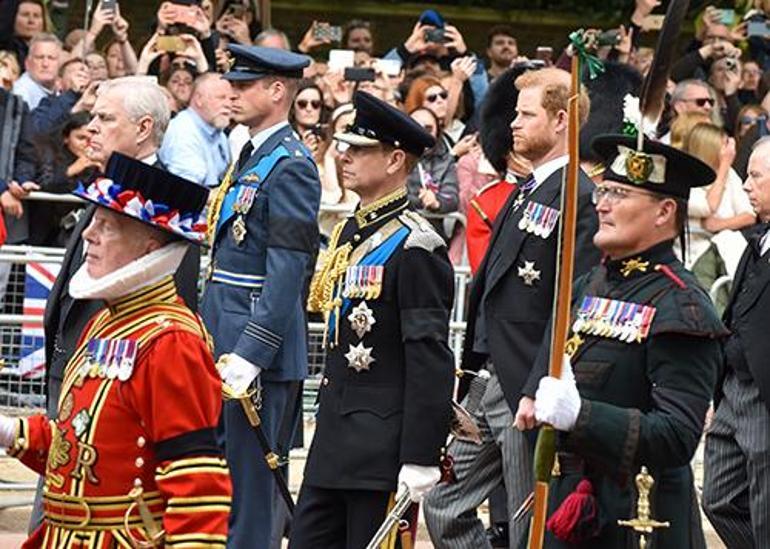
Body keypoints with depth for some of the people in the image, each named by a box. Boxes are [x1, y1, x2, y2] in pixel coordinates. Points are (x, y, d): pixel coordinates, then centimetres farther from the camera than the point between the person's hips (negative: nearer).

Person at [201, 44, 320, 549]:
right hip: (224, 345, 10)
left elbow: (288, 271, -19)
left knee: (249, 480, -5)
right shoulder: (251, 158, 16)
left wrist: (250, 354, -23)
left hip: (259, 349, -10)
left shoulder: (290, 166, -13)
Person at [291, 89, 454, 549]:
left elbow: (431, 361, -17)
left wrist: (421, 459, -20)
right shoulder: (349, 233, 13)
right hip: (335, 439, 9)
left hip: (383, 448, -9)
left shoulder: (414, 247, -14)